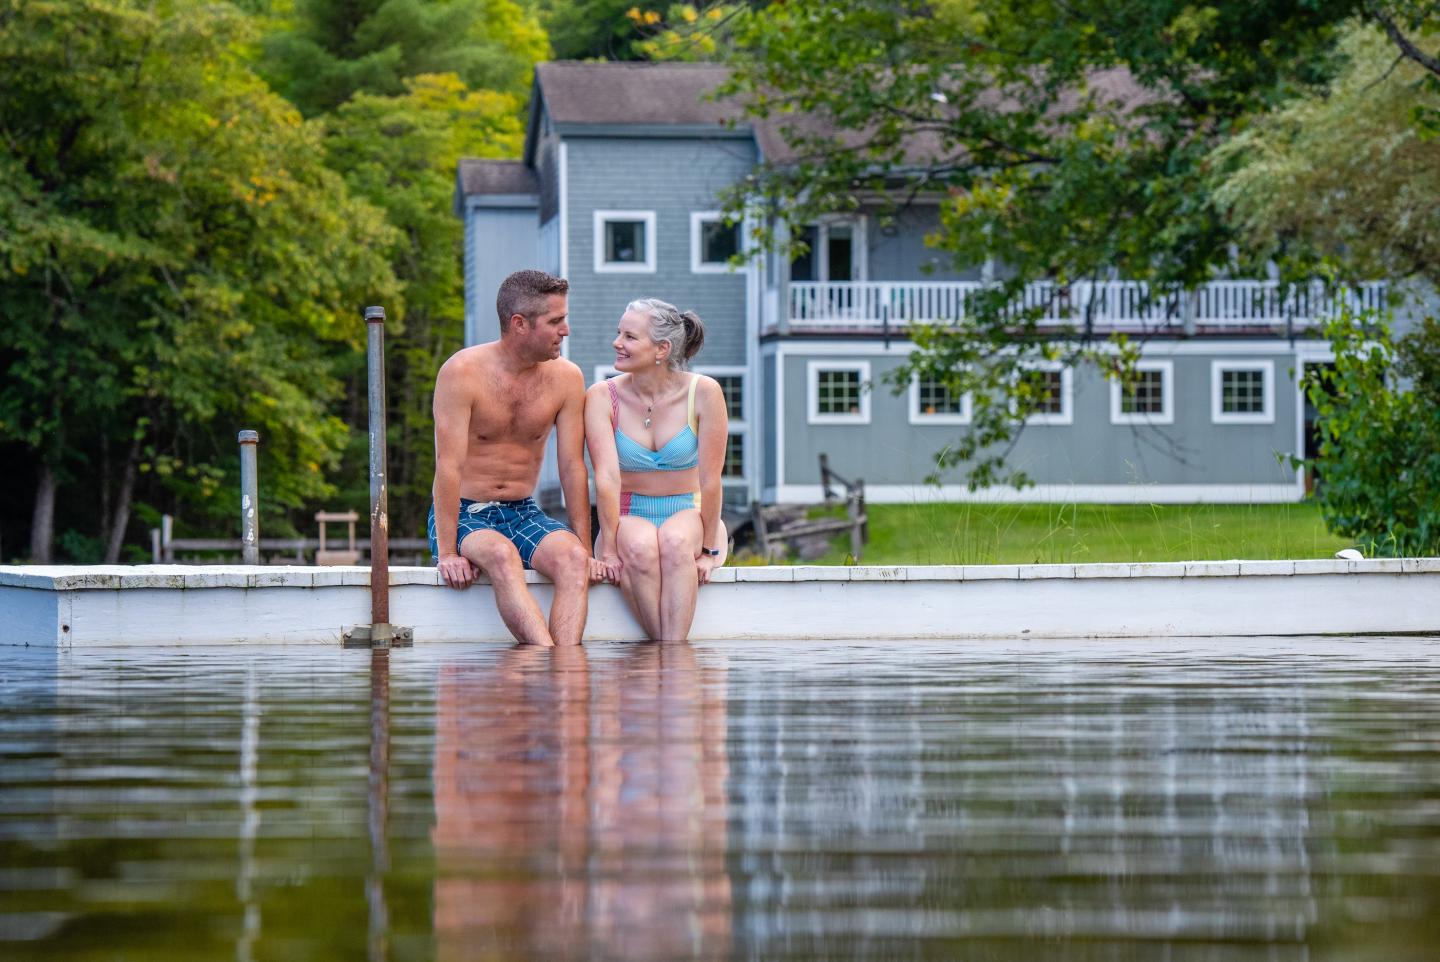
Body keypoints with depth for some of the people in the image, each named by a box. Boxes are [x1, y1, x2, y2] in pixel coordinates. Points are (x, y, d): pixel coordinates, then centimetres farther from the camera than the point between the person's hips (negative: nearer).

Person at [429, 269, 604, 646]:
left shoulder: (567, 378, 0)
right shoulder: (463, 372, -14)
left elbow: (572, 466, 1)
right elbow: (449, 465, -18)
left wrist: (585, 551, -4)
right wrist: (448, 552, -23)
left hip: (523, 514, 4)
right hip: (464, 515, -4)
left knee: (572, 558, -30)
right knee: (502, 555, -38)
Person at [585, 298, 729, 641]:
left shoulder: (703, 393, -10)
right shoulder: (602, 397, -7)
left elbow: (710, 480, -11)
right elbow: (607, 477, -16)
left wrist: (708, 550, -13)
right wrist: (610, 549, -23)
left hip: (689, 515, -1)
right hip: (628, 519, 1)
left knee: (675, 540, -35)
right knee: (640, 546, -34)